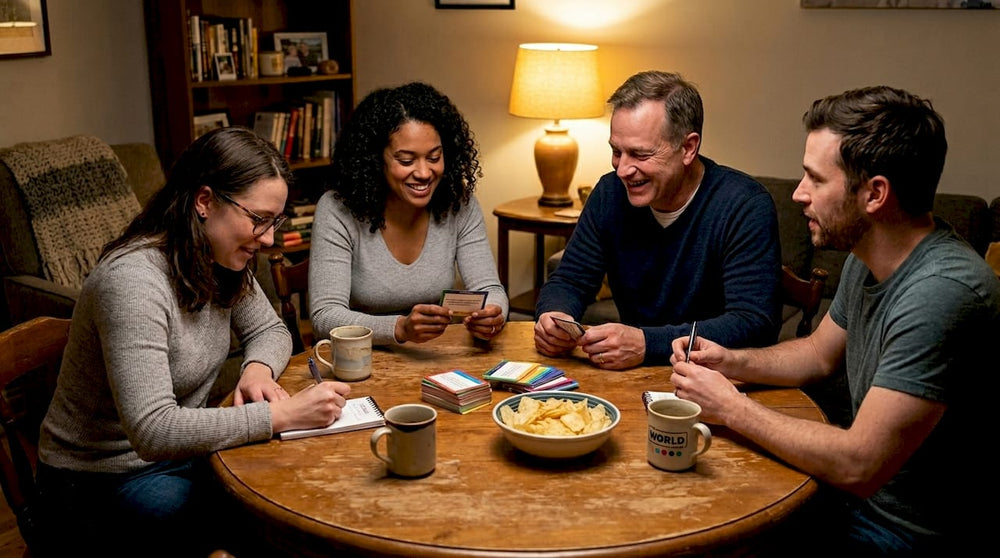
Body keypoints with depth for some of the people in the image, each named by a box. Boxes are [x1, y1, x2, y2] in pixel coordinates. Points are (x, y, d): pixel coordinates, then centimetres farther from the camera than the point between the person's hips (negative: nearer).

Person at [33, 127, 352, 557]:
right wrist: (282, 415, -35)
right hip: (101, 485, -7)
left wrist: (258, 369, -13)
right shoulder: (133, 279, -28)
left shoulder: (221, 260, -3)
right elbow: (153, 431, -34)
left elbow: (270, 330, 11)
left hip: (180, 454, 8)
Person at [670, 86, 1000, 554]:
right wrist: (733, 363, -1)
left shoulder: (944, 292, -31)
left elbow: (858, 467, -31)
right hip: (867, 498, 8)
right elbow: (821, 353, 17)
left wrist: (729, 406, -20)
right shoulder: (866, 259, 0)